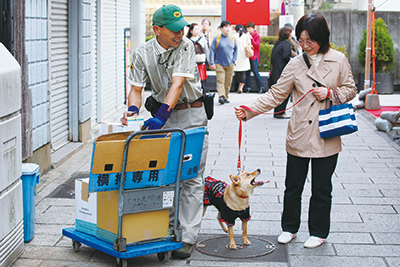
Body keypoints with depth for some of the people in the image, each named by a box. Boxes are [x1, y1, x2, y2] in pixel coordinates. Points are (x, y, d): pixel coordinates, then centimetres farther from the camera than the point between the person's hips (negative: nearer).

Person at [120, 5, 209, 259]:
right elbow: (136, 88, -4)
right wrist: (133, 109, -26)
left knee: (190, 178, -4)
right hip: (162, 115, 3)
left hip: (191, 115, -3)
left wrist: (162, 114, -37)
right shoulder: (143, 53, -6)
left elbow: (177, 84, -25)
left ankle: (187, 238, 0)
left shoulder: (186, 46, -15)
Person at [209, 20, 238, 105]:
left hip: (230, 64, 4)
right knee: (220, 81, -14)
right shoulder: (217, 38, -7)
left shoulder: (232, 39, 4)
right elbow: (212, 51, -5)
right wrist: (212, 63, -10)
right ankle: (221, 96, -23)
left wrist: (234, 60, 8)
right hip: (219, 64, -4)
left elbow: (236, 50, 18)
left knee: (228, 82, 8)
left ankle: (226, 97, 19)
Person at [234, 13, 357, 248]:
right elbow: (275, 95, -1)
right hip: (299, 136, 1)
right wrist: (249, 111, -13)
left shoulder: (339, 61, -2)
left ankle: (319, 232, 25)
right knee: (293, 186, 9)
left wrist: (330, 93, -12)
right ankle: (289, 228, 28)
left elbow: (351, 90, 7)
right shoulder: (295, 65, 0)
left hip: (328, 137, -1)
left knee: (321, 188, 9)